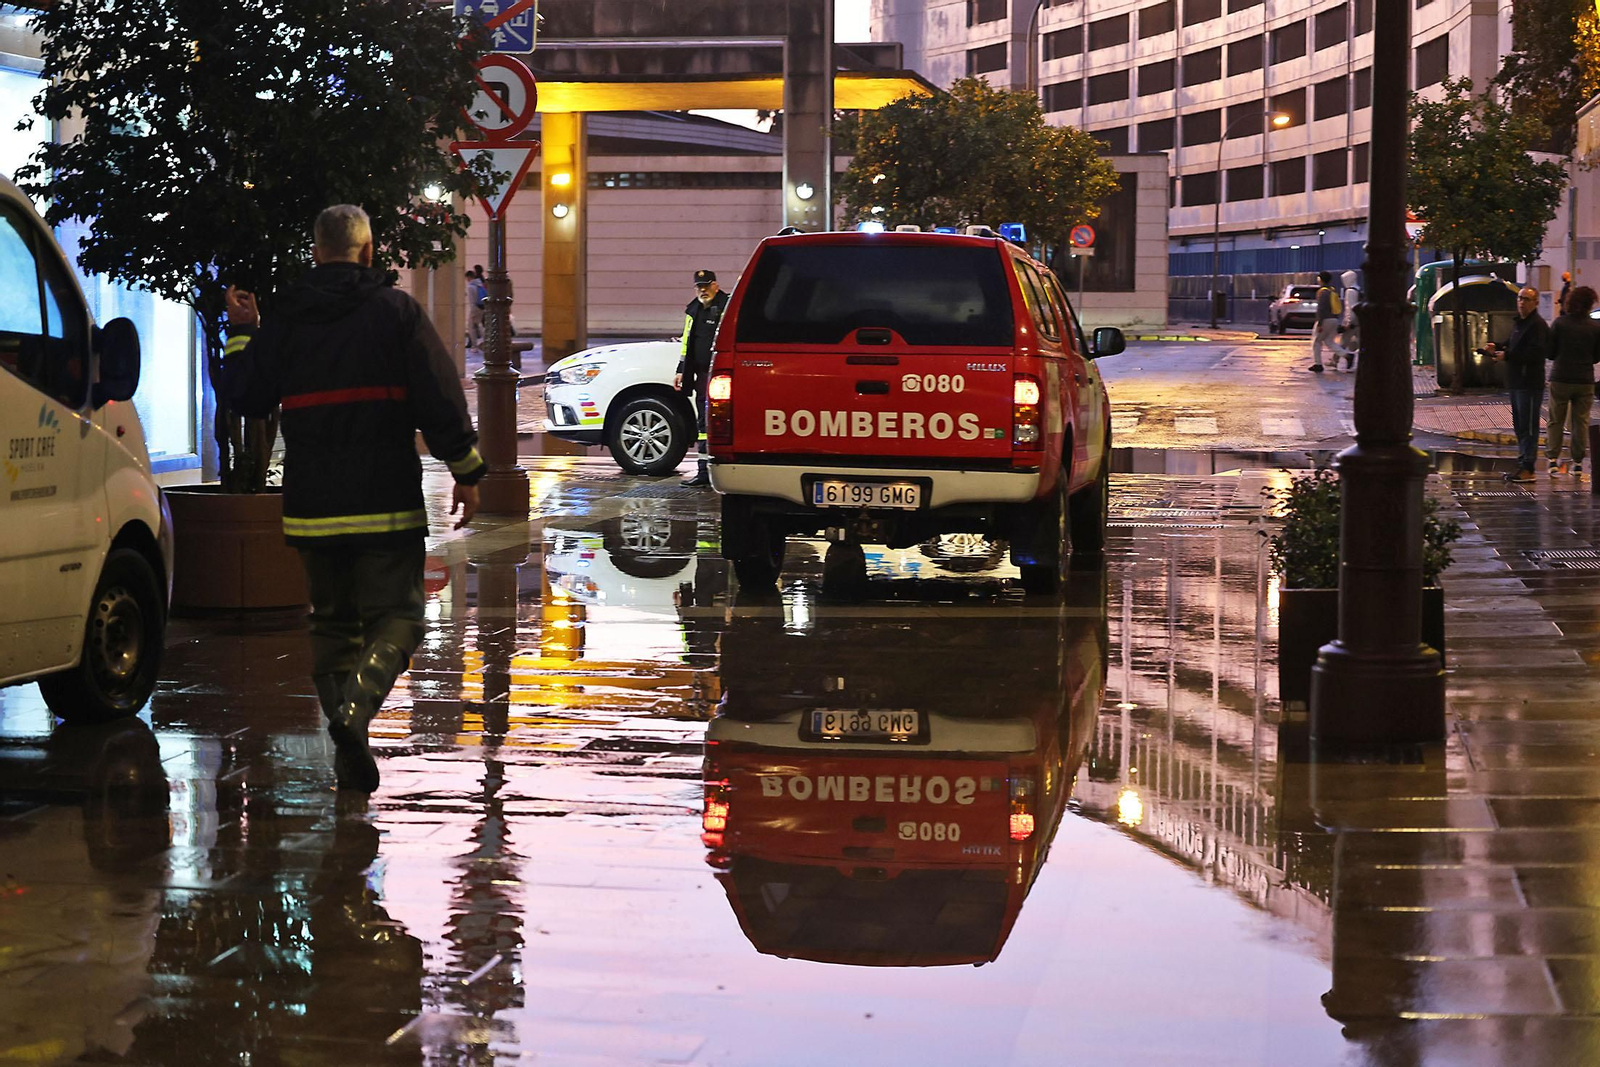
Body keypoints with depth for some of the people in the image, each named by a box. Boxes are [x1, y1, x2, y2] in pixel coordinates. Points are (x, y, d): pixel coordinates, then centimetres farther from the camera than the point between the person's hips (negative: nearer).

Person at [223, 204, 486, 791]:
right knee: (396, 616, 1)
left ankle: (349, 753, 7)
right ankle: (355, 708, -25)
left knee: (331, 622, 14)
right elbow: (439, 396, -7)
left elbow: (247, 397, 13)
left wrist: (241, 333, 27)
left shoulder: (284, 319, 6)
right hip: (385, 501, -4)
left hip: (312, 502, 4)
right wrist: (466, 471, -1)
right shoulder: (395, 310, -3)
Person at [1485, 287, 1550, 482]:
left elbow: (1535, 353, -23)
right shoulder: (1518, 323, 18)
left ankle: (1527, 468, -8)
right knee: (1520, 425, 15)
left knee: (1528, 426, -8)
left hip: (1530, 383, -10)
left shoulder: (1537, 325, -14)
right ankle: (1522, 464, 23)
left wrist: (1507, 356, -21)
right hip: (1516, 383, 10)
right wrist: (1497, 348, 11)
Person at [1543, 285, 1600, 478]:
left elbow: (1549, 352, -3)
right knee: (1581, 422, 8)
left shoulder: (1559, 324, -8)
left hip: (1560, 379, -1)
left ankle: (1553, 459, 2)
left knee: (1555, 421, 10)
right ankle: (1578, 462, 9)